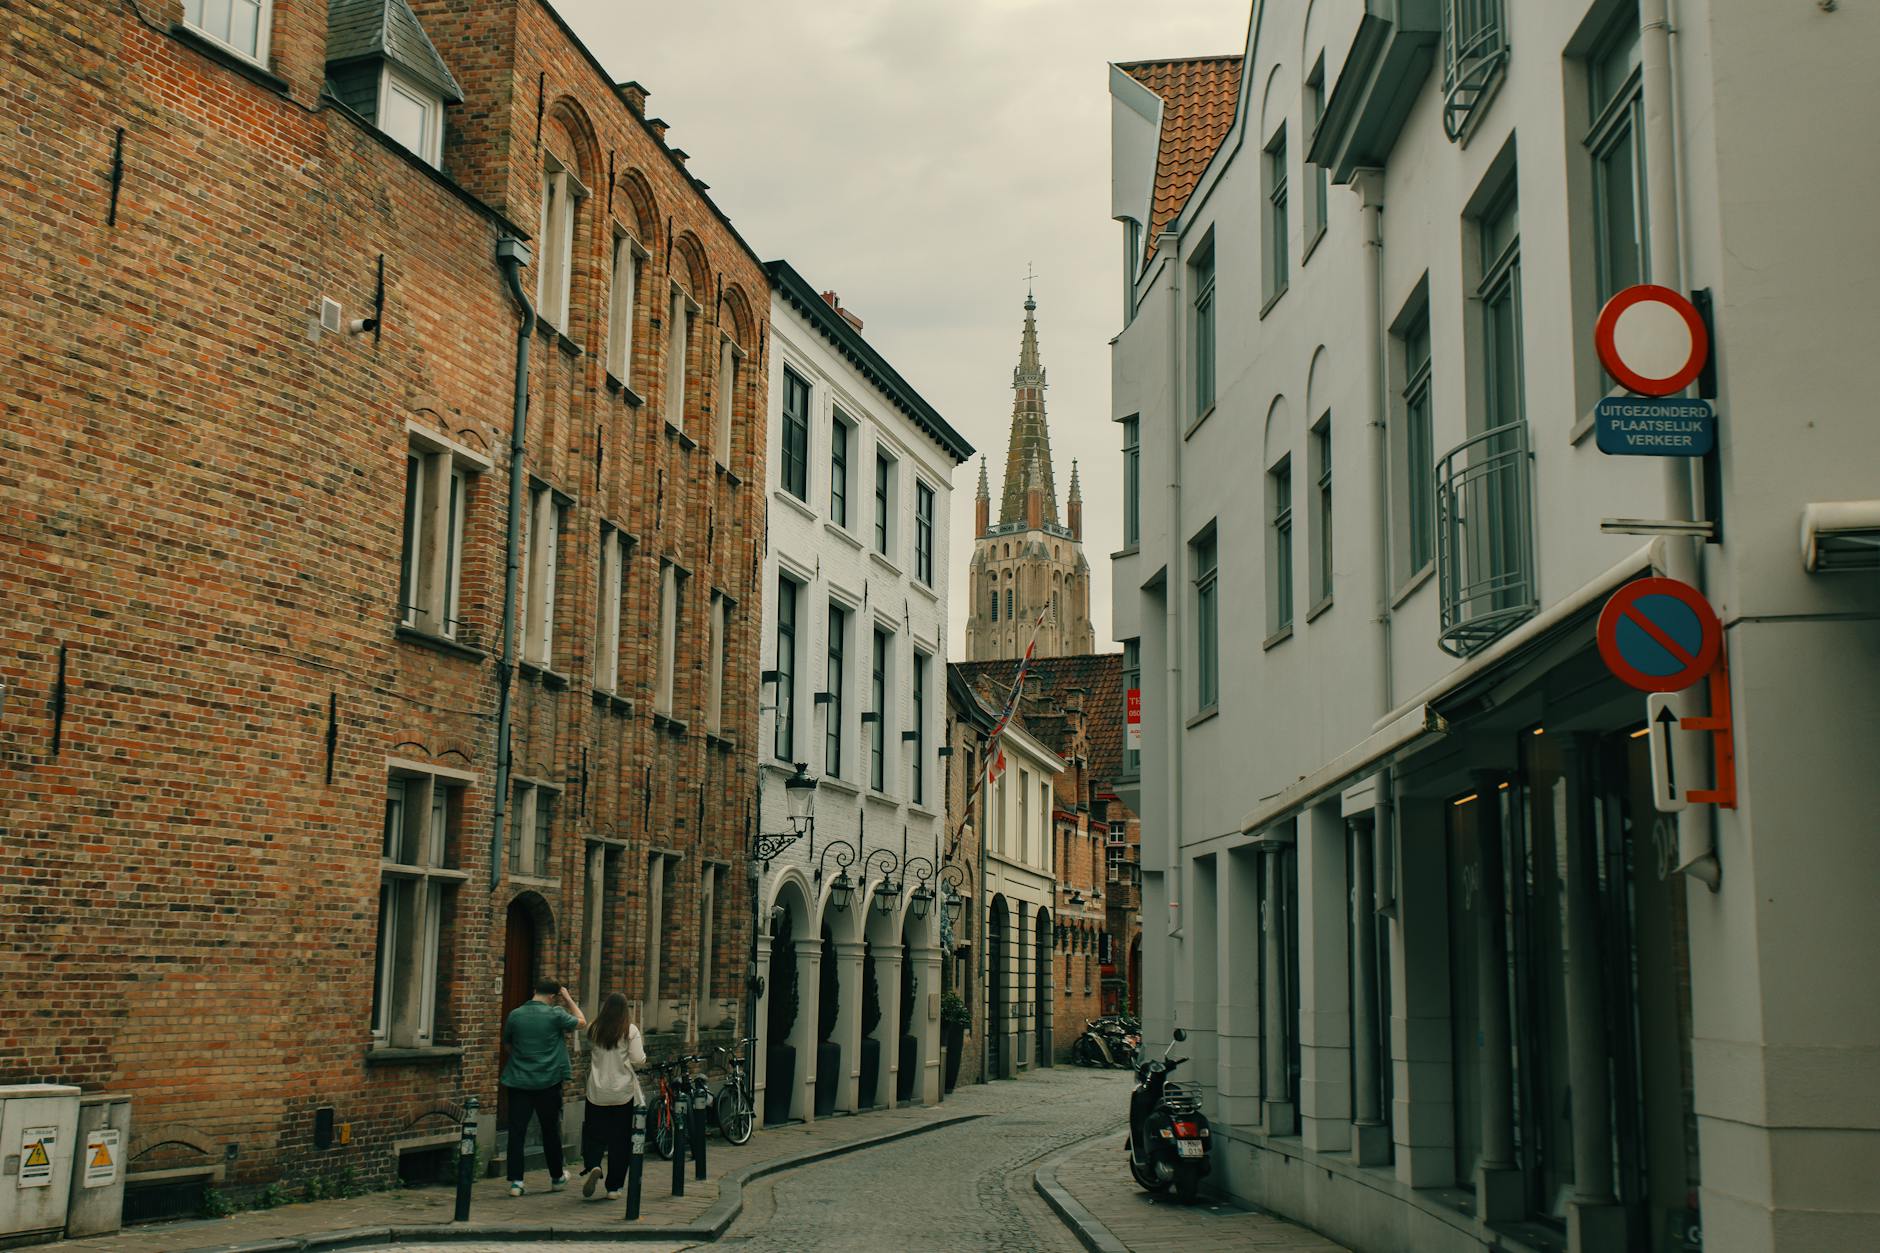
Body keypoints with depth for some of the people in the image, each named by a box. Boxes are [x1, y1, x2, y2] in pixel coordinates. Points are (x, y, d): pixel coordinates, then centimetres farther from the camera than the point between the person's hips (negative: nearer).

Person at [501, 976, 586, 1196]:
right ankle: (557, 1177, 27)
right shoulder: (555, 1015, -10)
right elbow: (581, 1022, 6)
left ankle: (515, 1181, -3)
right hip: (548, 1081, -1)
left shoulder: (515, 1015, -1)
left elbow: (507, 1043, 13)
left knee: (517, 1131, 3)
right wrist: (568, 999, 12)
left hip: (518, 1081, 1)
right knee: (551, 1130, 13)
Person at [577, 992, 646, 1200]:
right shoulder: (630, 1031, -9)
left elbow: (590, 1055, 13)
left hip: (597, 1092, 2)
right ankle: (613, 1187, 10)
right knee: (620, 1140, 8)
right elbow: (639, 1060, -11)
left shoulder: (594, 1029, 0)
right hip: (623, 1092, -2)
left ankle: (592, 1166, -16)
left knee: (594, 1135, 13)